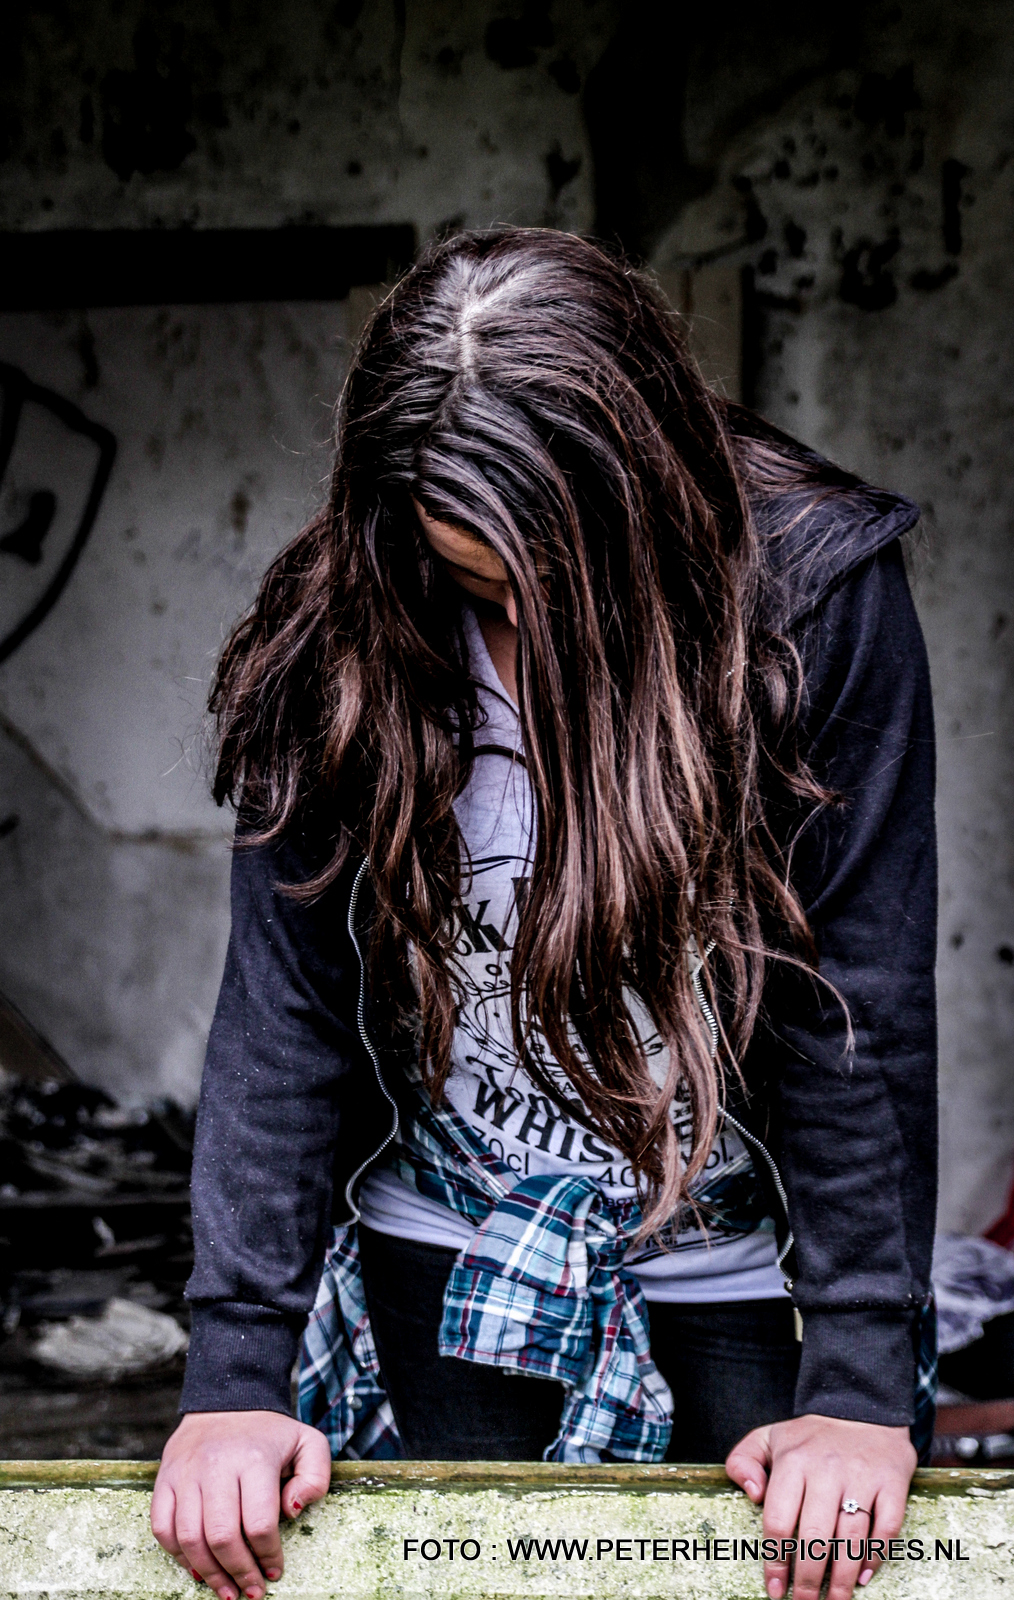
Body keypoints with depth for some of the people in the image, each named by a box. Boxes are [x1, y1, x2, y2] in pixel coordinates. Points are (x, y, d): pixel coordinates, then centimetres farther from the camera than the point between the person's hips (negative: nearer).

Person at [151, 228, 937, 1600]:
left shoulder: (819, 594, -16)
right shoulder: (345, 635, -12)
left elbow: (862, 1013, -15)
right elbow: (282, 1010, -11)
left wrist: (866, 1386, -18)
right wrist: (236, 1370, -16)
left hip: (735, 1273, -1)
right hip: (449, 1264, 1)